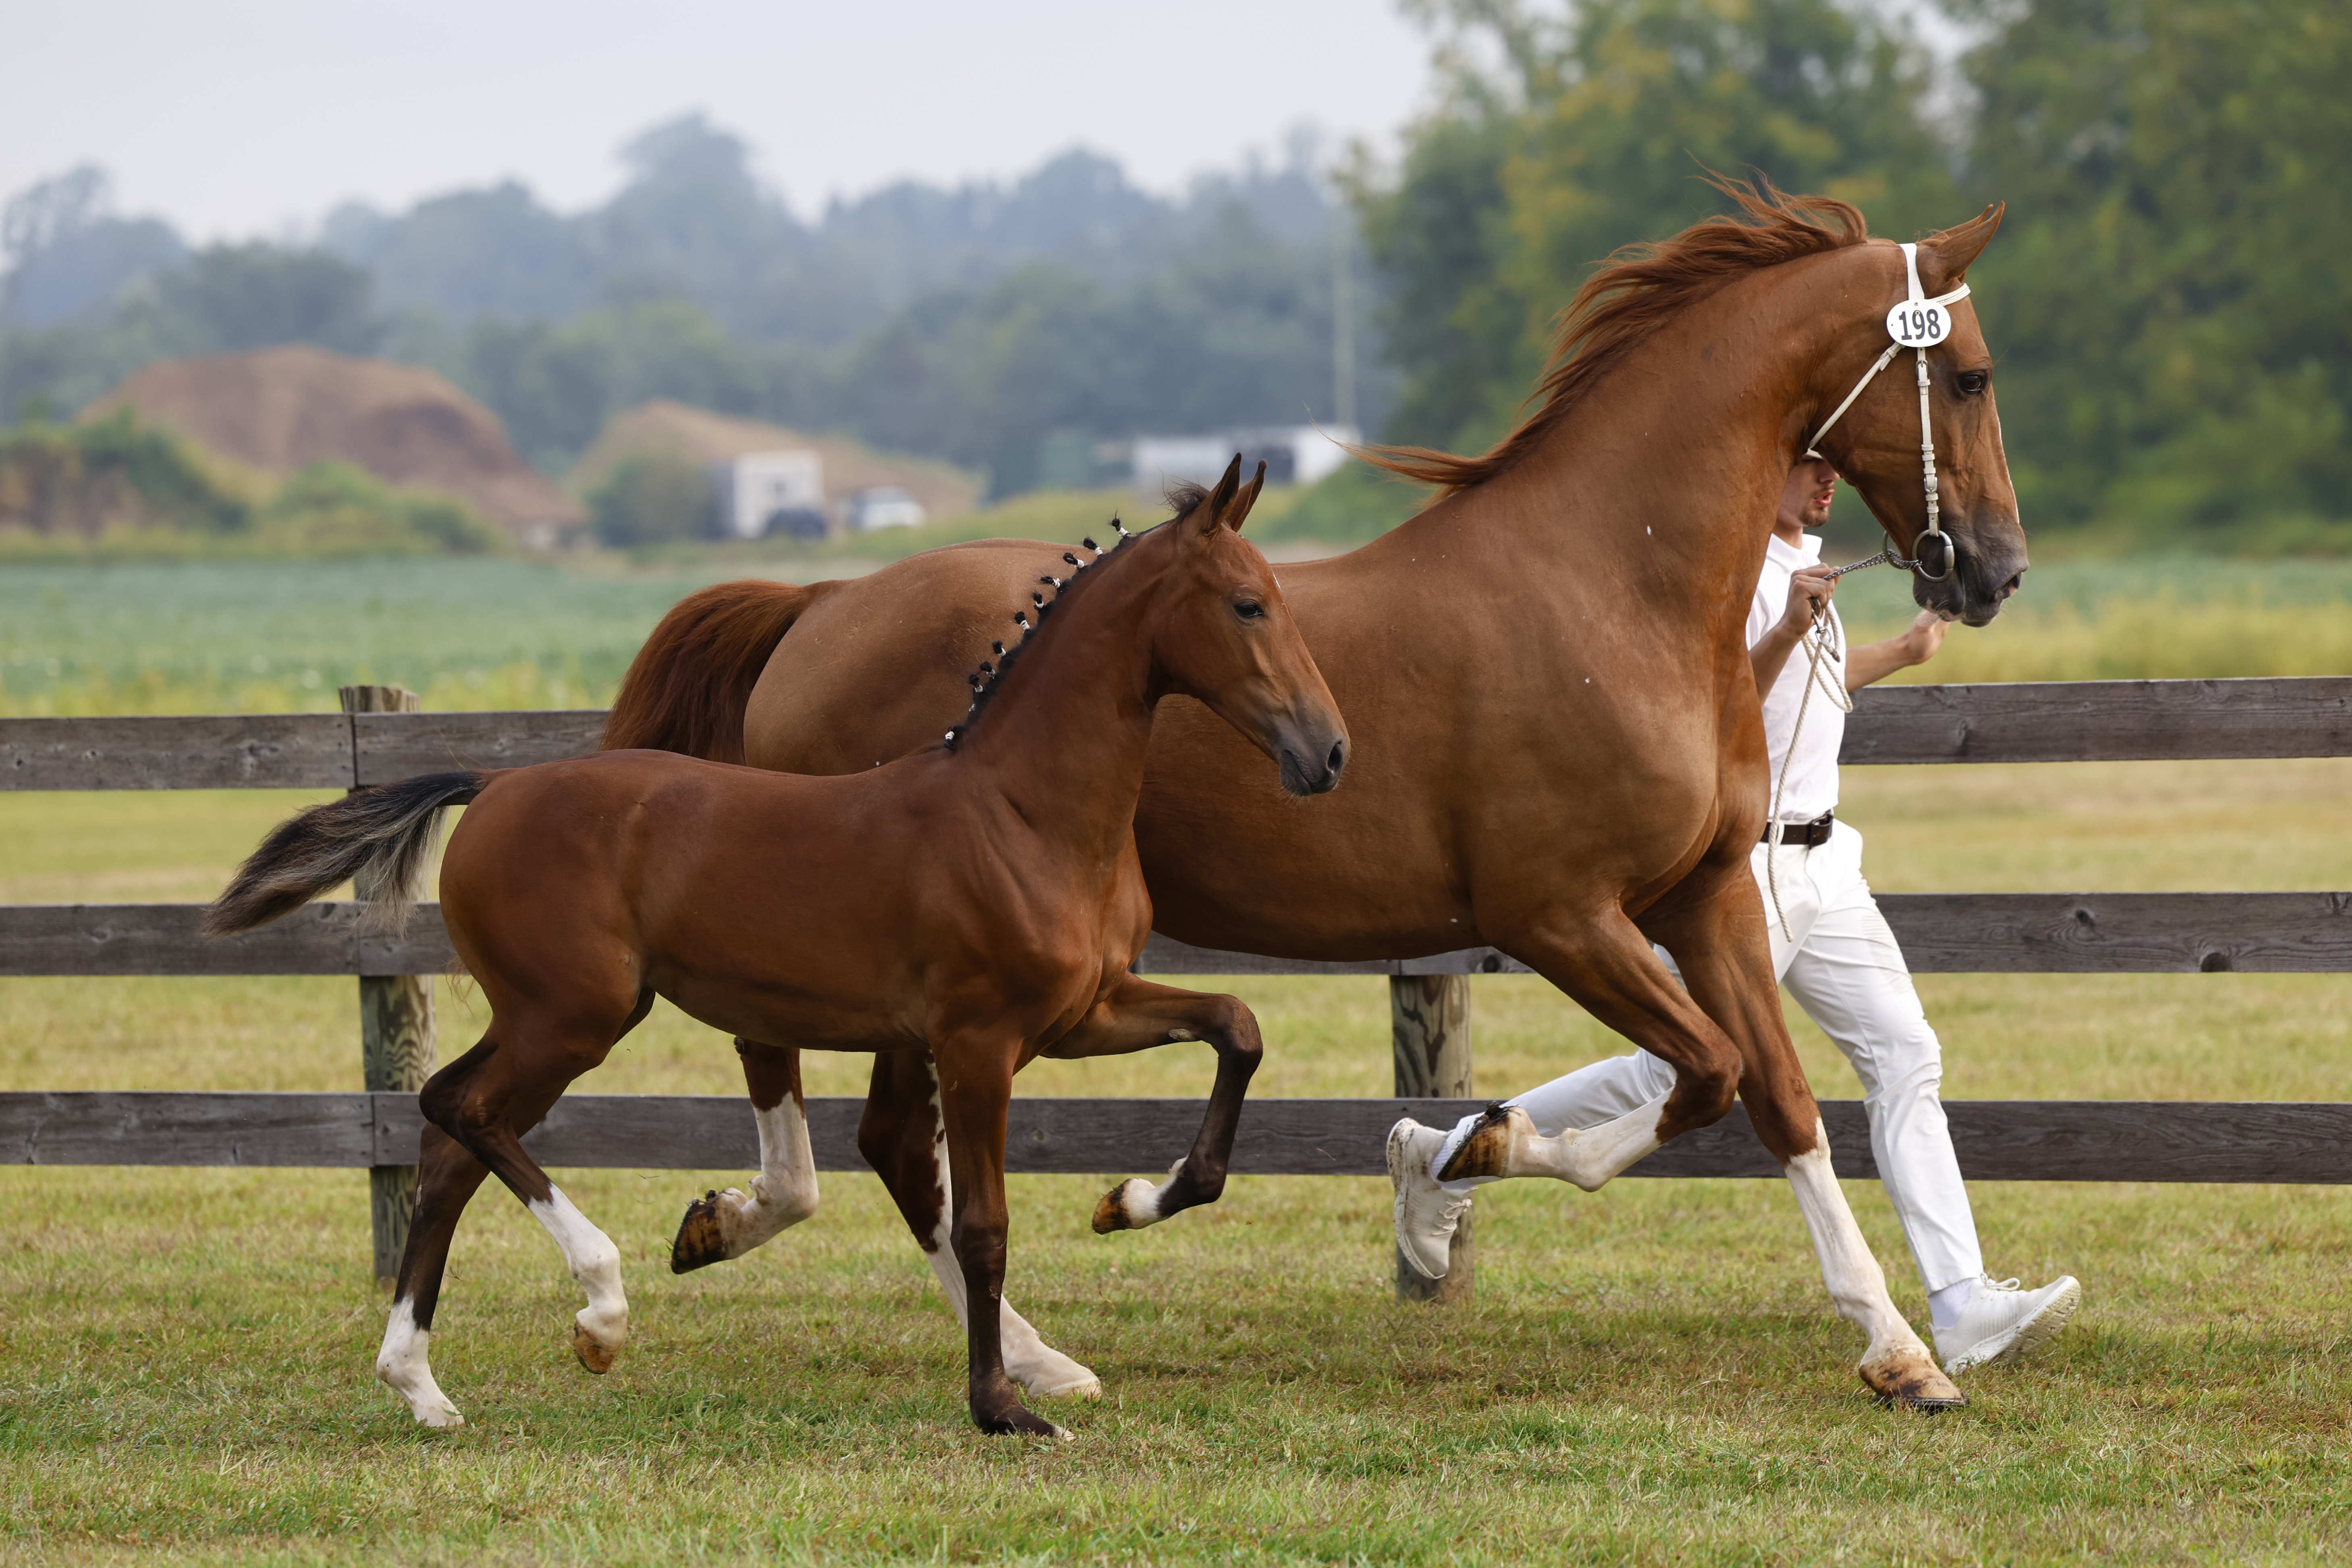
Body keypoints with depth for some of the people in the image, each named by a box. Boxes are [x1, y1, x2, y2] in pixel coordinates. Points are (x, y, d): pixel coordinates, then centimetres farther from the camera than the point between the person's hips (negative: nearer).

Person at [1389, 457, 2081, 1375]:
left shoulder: (1800, 559, 14)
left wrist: (1903, 653, 33)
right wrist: (1788, 632, -34)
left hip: (1819, 864, 9)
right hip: (1738, 867, -9)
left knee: (1904, 1058, -2)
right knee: (1679, 1075, -2)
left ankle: (1964, 1309, -6)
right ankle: (1445, 1160, 16)